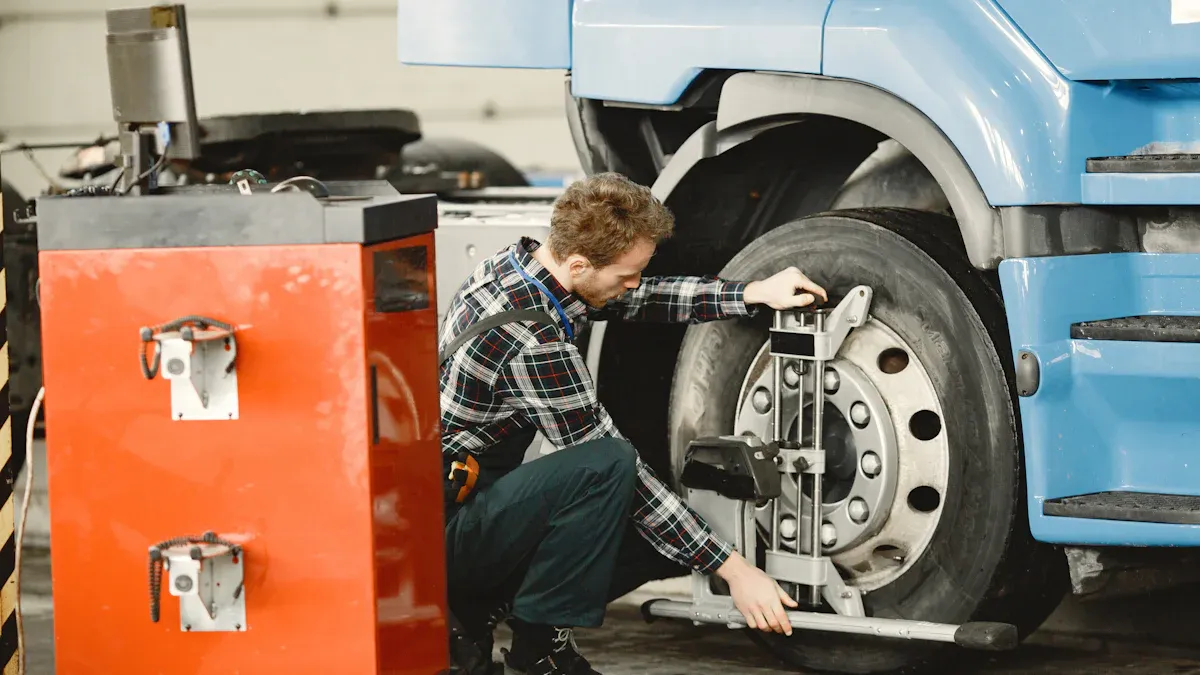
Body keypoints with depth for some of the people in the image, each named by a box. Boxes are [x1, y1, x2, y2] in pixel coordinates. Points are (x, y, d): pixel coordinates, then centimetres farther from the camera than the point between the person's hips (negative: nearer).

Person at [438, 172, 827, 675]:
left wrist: (754, 294, 4)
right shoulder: (533, 343, -28)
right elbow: (609, 462, -23)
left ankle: (481, 606, 9)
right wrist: (731, 568, -17)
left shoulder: (519, 261, -1)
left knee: (669, 535, 3)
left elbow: (642, 300, 15)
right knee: (606, 465, -30)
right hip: (447, 533, -10)